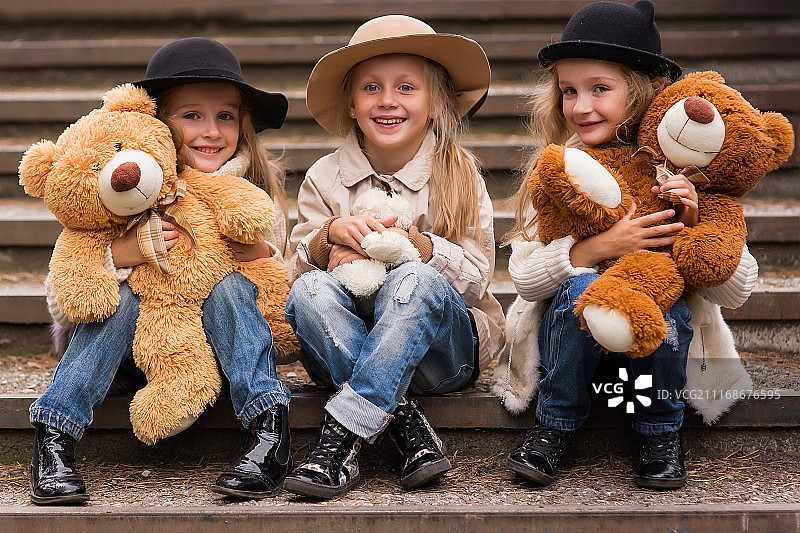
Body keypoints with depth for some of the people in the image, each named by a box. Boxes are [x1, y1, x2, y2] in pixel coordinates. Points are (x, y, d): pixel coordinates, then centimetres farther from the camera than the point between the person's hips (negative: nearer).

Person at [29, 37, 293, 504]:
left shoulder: (255, 185, -5)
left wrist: (263, 254, -23)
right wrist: (120, 254, -29)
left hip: (219, 342, 0)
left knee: (228, 285, -27)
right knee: (121, 296, -28)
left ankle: (270, 433, -32)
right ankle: (54, 441, -30)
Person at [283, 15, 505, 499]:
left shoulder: (459, 176, 1)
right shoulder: (325, 178, 6)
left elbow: (477, 279, -6)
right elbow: (297, 268, 3)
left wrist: (417, 244, -23)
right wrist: (332, 234, -18)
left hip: (442, 350, -2)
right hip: (348, 348, 2)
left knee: (414, 282, -34)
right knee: (311, 291, -28)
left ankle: (344, 432, -36)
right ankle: (407, 423, -33)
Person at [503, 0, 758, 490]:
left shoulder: (683, 172, -5)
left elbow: (739, 290, -4)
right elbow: (523, 277, -9)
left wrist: (694, 225, -21)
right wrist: (599, 248, -23)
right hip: (576, 340, 1)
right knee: (580, 288, -30)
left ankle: (661, 431, -6)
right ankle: (555, 423, -8)